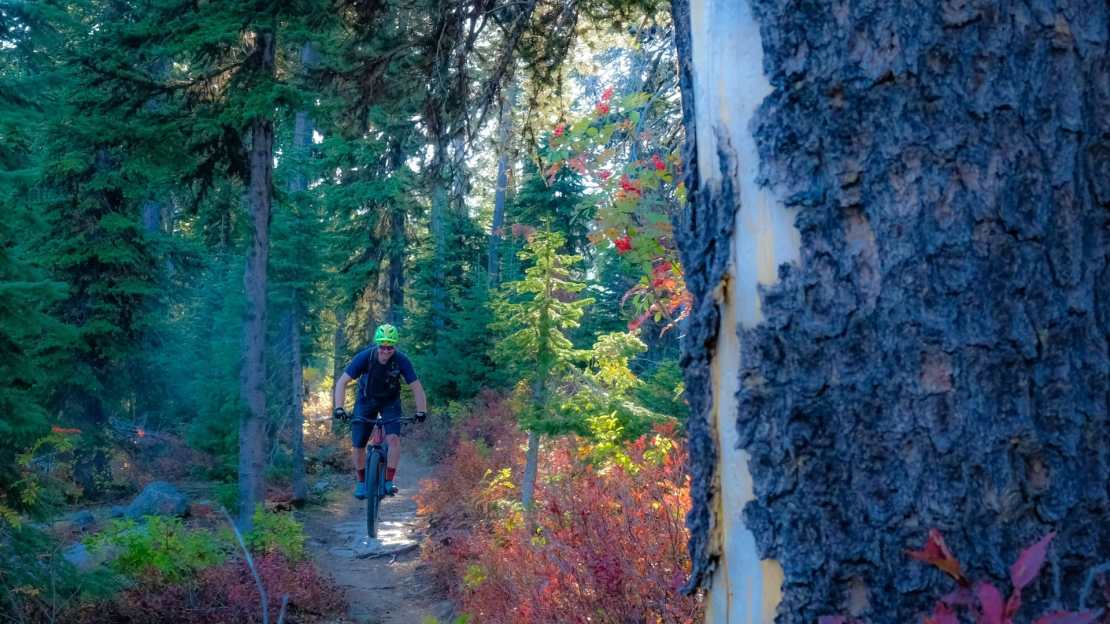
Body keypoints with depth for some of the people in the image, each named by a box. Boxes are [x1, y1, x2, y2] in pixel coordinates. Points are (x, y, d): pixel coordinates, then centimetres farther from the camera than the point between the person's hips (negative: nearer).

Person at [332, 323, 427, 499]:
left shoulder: (401, 360, -27)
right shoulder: (365, 357, -28)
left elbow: (416, 387, -20)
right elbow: (342, 382, -26)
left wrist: (421, 411, -32)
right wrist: (338, 408, -38)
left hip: (390, 401, 0)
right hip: (366, 400, 0)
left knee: (394, 439, -22)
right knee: (358, 445, -2)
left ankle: (389, 481, -11)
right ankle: (361, 482, 21)